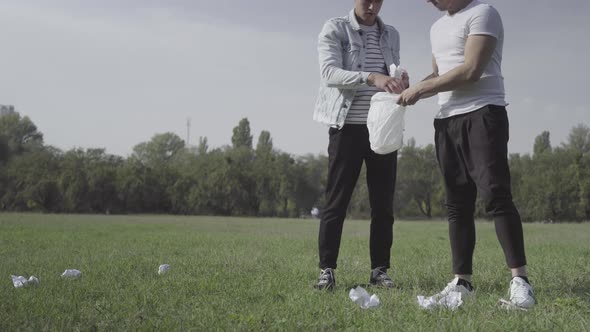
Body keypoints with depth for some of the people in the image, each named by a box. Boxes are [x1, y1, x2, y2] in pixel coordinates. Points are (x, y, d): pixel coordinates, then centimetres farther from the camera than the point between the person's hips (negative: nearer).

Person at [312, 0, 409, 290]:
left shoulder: (391, 35, 14)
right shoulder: (334, 30, -1)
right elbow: (330, 73, -15)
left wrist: (401, 83, -5)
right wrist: (370, 77, -30)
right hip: (347, 126, -4)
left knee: (383, 203, 4)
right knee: (336, 201, -3)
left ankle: (379, 269, 11)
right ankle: (327, 270, 2)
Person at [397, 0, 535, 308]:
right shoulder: (438, 27, 22)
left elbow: (471, 71, -15)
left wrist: (421, 89, -10)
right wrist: (413, 89, 7)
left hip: (482, 114, -8)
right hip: (447, 120, 8)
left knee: (496, 195, -15)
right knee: (457, 203, 5)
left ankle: (519, 279, -14)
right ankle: (462, 280, 7)